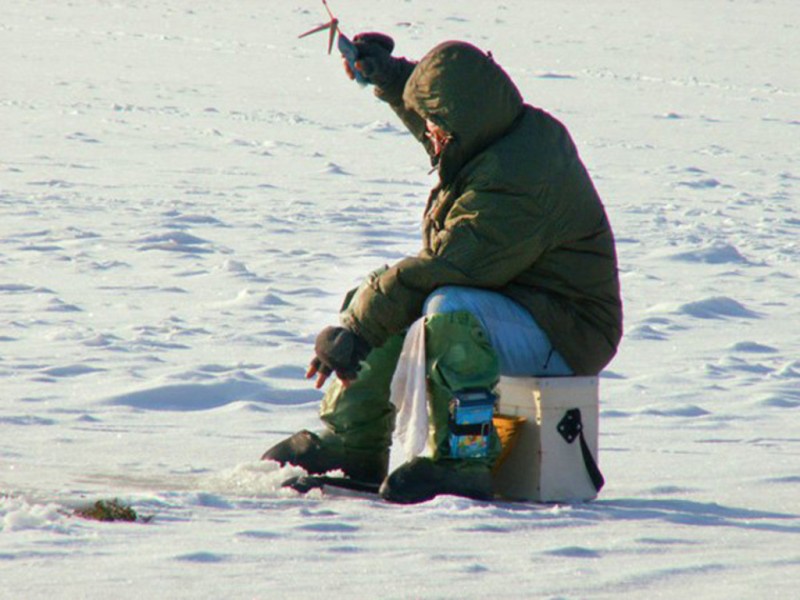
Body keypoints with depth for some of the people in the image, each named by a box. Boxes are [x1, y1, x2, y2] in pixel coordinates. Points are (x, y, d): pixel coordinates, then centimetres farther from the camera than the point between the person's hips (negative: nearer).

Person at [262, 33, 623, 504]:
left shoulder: (514, 182, -29)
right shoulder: (522, 129, 5)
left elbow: (444, 267, -31)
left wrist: (357, 329, -27)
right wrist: (389, 76, 23)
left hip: (562, 334, -11)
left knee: (450, 310, -39)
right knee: (372, 297, 14)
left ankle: (464, 461, -36)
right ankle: (352, 441, 17)